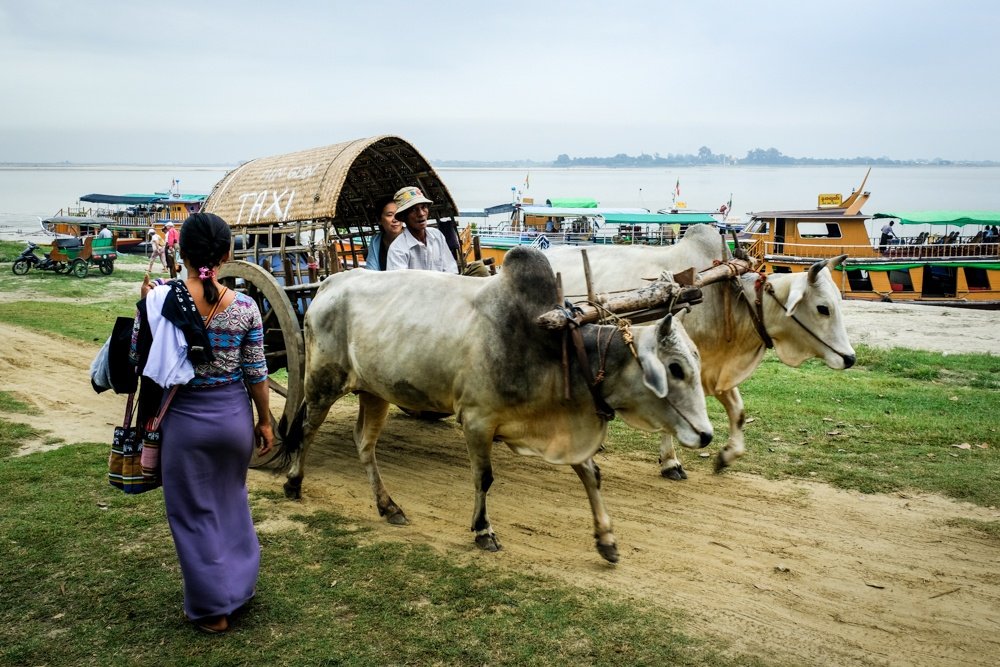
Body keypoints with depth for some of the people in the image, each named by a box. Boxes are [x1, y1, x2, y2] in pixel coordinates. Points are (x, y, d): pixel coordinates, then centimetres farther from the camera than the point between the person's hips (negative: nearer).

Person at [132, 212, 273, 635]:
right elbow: (256, 372, -3)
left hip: (183, 418, -2)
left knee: (194, 513, 13)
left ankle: (213, 609, 23)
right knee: (232, 502, 25)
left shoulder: (160, 299, -14)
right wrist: (264, 421, 9)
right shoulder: (244, 307, -10)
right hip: (234, 414, 2)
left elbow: (139, 357, -3)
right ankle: (241, 583, 39)